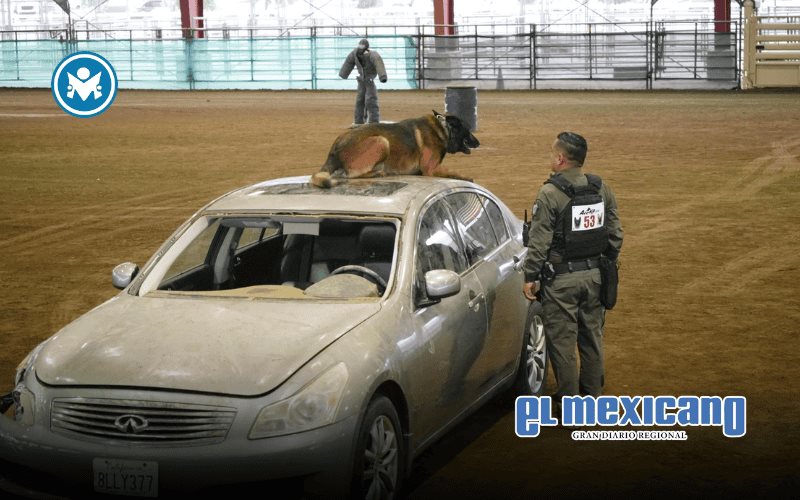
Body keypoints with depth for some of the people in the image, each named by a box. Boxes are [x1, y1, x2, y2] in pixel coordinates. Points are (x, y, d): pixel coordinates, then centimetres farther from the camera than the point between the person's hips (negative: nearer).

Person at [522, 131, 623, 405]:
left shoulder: (550, 193, -15)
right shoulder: (602, 190, 3)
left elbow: (539, 241, -15)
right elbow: (615, 234, 9)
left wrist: (530, 277, -7)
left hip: (561, 279, -6)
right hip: (594, 275, 6)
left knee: (562, 341, 3)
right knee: (592, 338, 16)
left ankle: (569, 401, 8)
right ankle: (592, 395, 26)